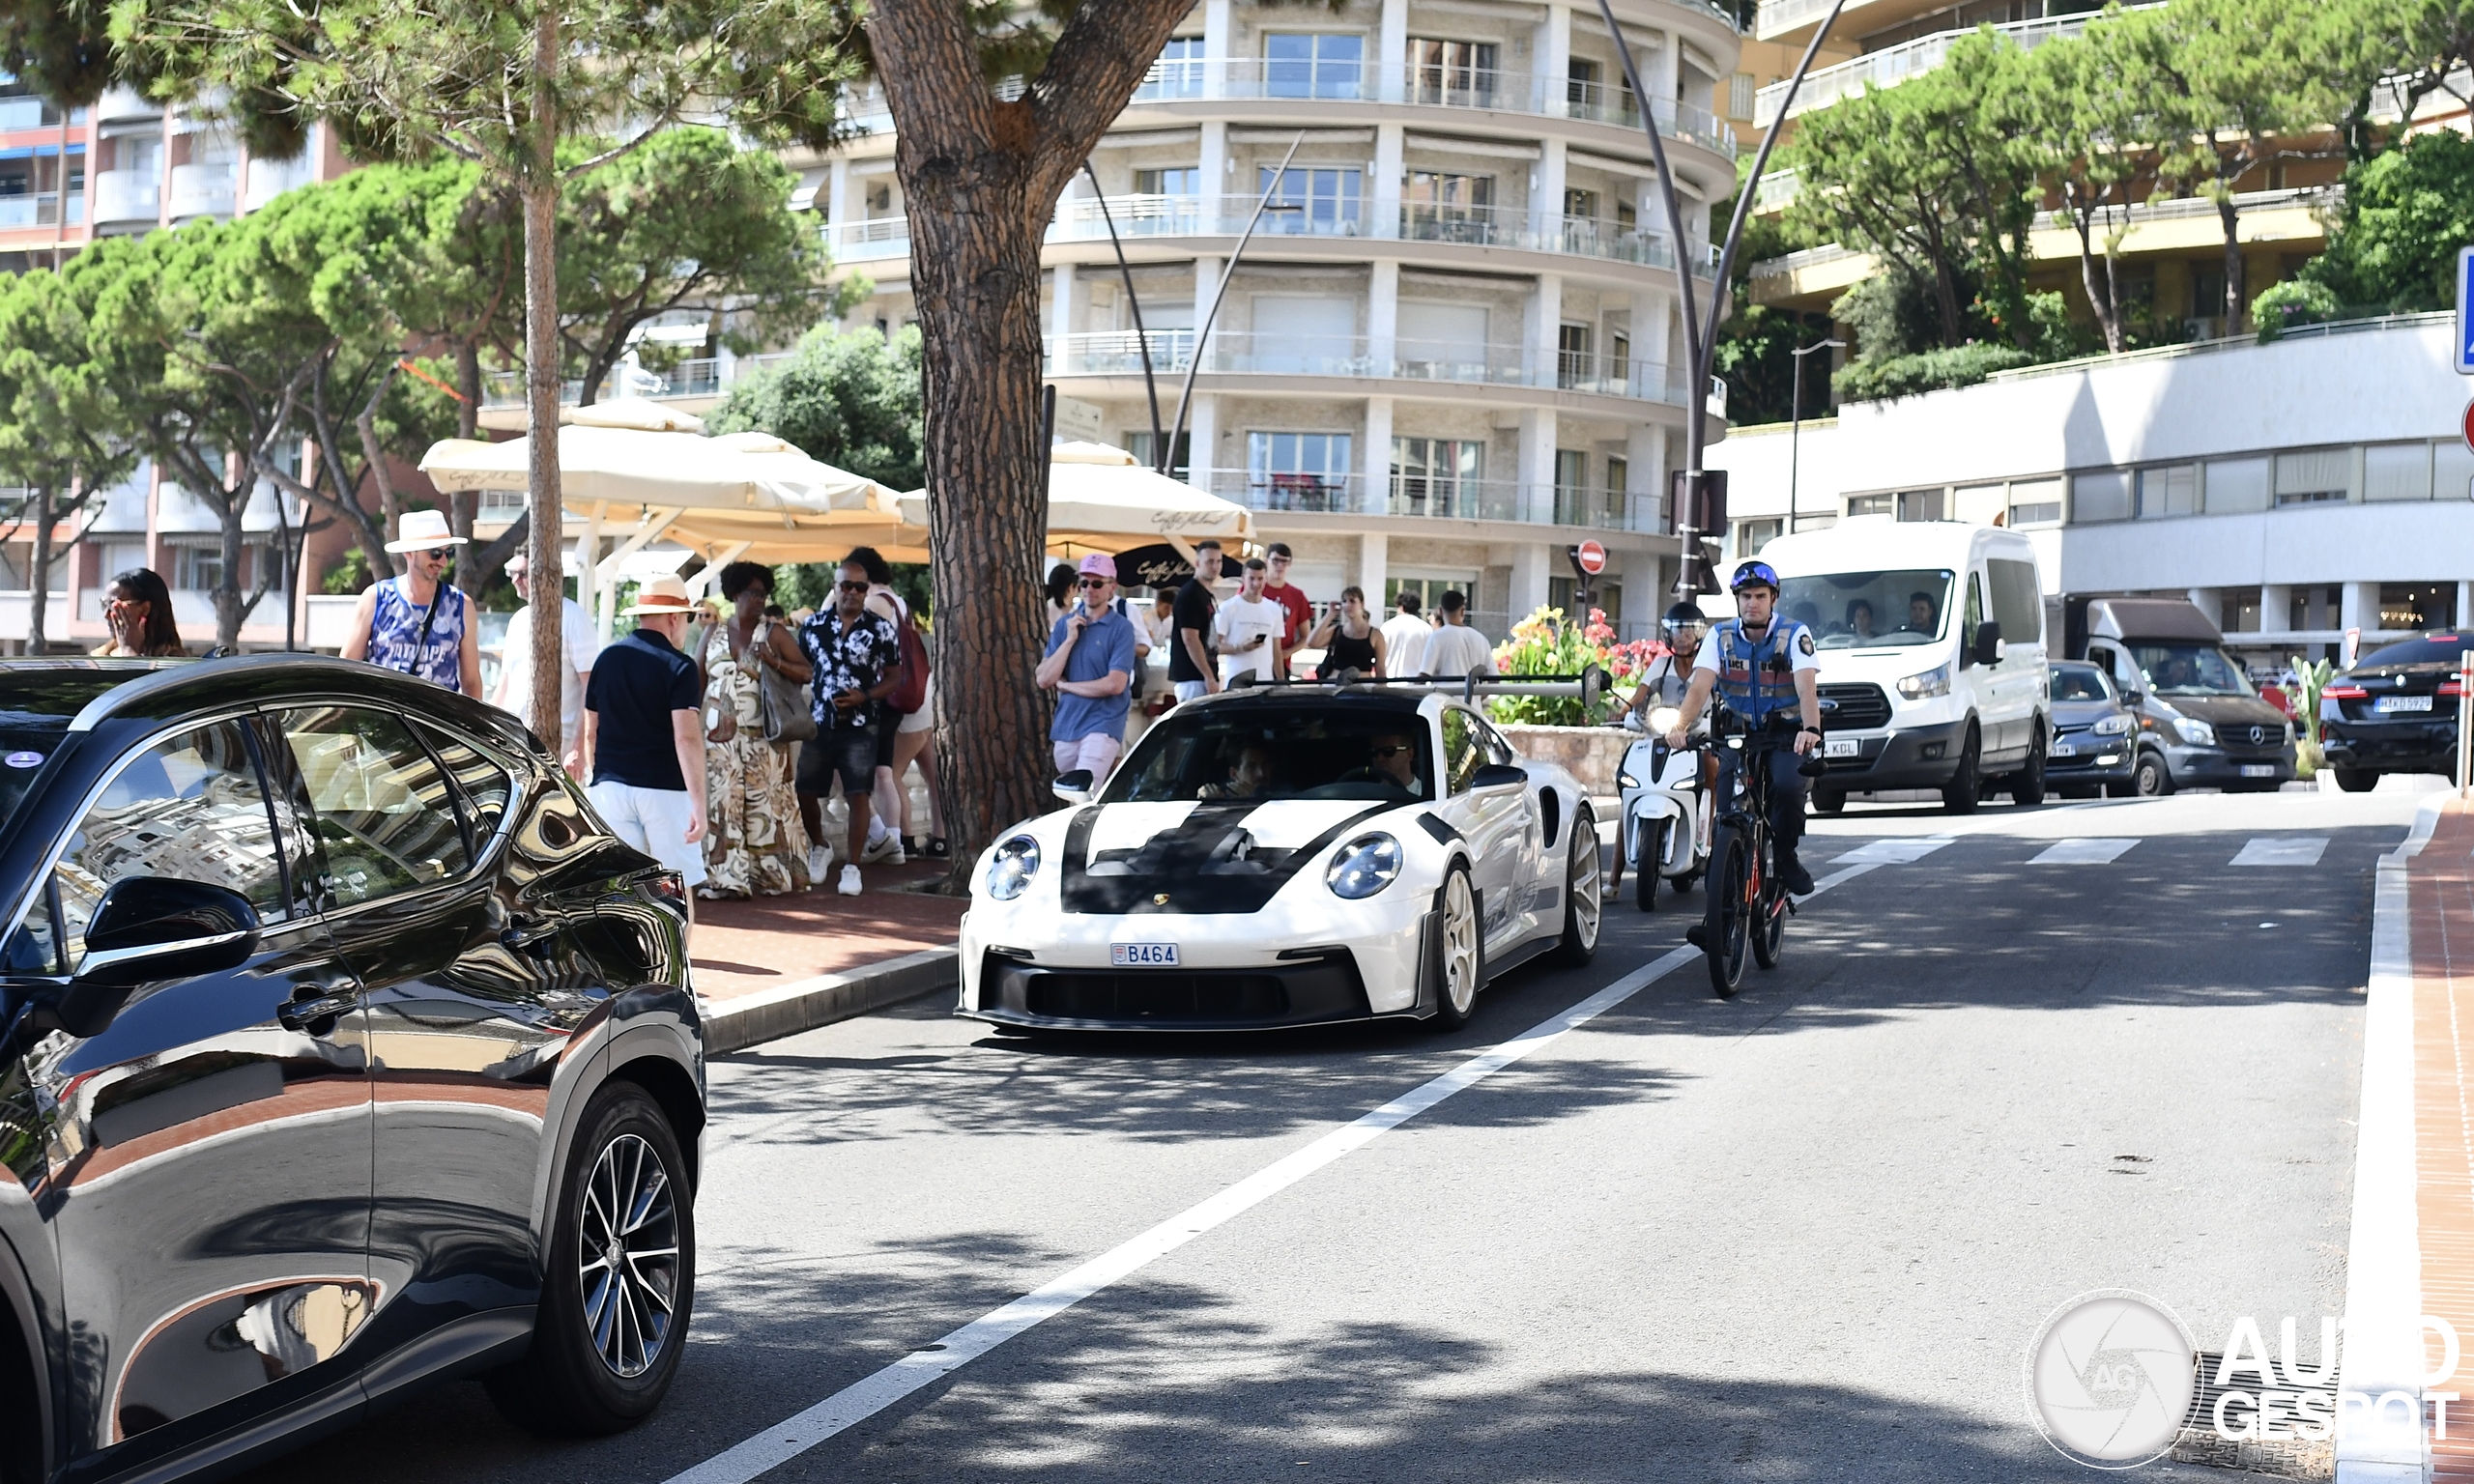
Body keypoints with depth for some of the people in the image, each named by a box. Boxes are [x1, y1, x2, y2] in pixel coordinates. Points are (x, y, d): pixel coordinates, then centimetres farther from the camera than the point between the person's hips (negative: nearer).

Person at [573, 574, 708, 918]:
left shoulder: (606, 659, 7)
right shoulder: (678, 667, -8)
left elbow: (590, 731, 13)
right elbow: (687, 738, -16)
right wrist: (699, 804, -19)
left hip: (610, 786, 4)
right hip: (664, 789, -4)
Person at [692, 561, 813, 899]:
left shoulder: (774, 633, 4)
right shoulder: (712, 633, 11)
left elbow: (806, 674, 0)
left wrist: (775, 662, -16)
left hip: (762, 736, -2)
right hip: (720, 736, 2)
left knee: (766, 802, -3)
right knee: (722, 804, -3)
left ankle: (772, 874, 1)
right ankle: (728, 877, -2)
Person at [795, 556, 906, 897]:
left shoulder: (881, 630, -2)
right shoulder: (813, 626, 5)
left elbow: (895, 677, 1)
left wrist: (865, 696, -14)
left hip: (859, 727, -3)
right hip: (818, 724, 3)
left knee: (857, 796, -7)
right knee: (805, 792, 6)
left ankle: (852, 867, 1)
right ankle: (818, 847, 32)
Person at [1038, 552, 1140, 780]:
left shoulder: (1121, 628, -5)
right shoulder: (1064, 625, 10)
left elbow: (1115, 684, -14)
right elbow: (1044, 680, 3)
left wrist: (1065, 685, -3)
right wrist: (1069, 639, -8)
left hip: (1103, 724, -6)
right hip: (1065, 726, 6)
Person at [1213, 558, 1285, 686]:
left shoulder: (1275, 610, 14)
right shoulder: (1228, 608, 0)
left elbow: (1277, 651, 16)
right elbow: (1215, 646, -3)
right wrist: (1242, 648, -18)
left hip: (1265, 680, 4)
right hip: (1237, 680, -4)